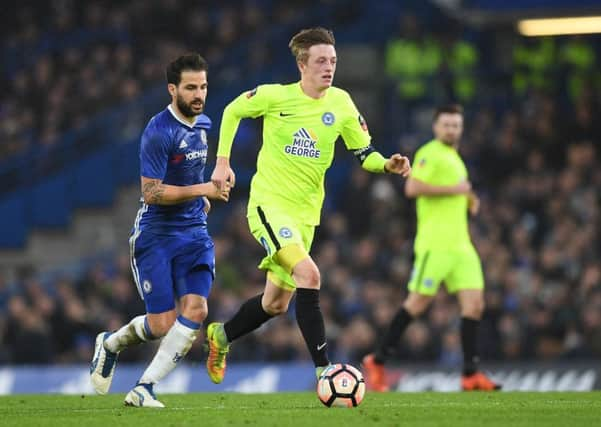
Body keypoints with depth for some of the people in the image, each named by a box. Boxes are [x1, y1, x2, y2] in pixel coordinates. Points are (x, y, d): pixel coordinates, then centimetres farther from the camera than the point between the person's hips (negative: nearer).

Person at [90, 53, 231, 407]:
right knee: (162, 325, -6)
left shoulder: (203, 124, 9)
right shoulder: (159, 132, -17)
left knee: (195, 311, -14)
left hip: (194, 232, 6)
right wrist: (203, 190, -22)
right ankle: (110, 344, 28)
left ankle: (145, 388, -4)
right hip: (156, 235, -6)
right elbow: (151, 192, -20)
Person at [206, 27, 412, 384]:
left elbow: (365, 153, 4)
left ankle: (221, 336, 44)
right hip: (269, 203, -6)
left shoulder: (340, 103, -1)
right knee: (308, 274, -27)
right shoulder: (275, 96, -10)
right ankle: (324, 371, -28)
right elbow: (232, 111, 7)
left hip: (305, 213, 6)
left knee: (276, 304, 15)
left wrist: (387, 165, -17)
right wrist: (222, 162, 2)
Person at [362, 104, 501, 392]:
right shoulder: (430, 154, -7)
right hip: (435, 244, -8)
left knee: (474, 303, -3)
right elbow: (412, 188, -21)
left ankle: (471, 375, -4)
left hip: (460, 244, 8)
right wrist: (454, 189, -16)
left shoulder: (453, 158, 22)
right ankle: (377, 362, 5)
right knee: (418, 303, -6)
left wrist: (468, 200, 14)